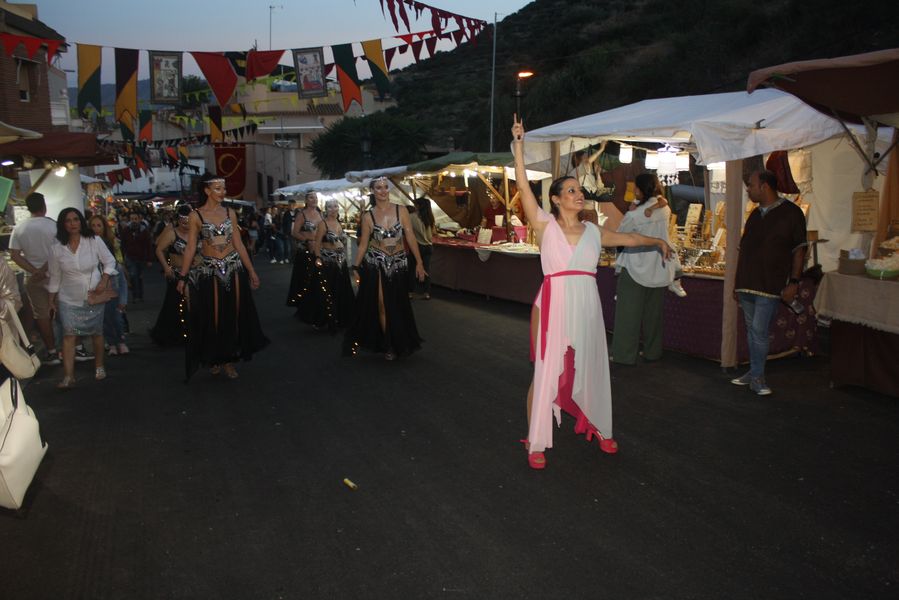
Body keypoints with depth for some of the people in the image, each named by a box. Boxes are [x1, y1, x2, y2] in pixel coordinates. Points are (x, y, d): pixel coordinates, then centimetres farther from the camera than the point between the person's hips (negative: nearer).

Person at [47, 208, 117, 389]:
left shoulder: (94, 241, -8)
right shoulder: (56, 248, -5)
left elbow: (109, 261, 1)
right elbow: (54, 276, 4)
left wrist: (104, 280, -13)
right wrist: (52, 300, 8)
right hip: (68, 299, 0)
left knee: (97, 332, 11)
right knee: (68, 335, -9)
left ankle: (99, 366, 30)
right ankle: (68, 376, -11)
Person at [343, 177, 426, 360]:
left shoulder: (401, 211, -1)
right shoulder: (368, 216, -1)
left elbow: (410, 238, -2)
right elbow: (363, 244, 3)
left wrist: (419, 262, -4)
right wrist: (355, 267, 0)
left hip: (398, 263, 1)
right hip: (375, 263, -1)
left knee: (397, 306, 8)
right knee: (381, 305, 1)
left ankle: (399, 343, 25)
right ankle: (388, 345, 15)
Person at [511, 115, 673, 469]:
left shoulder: (593, 232, 12)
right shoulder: (545, 226, -1)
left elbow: (629, 238, 28)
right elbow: (524, 187, -10)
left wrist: (659, 241, 41)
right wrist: (518, 146, -16)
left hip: (587, 307, 5)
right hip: (554, 306, -4)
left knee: (590, 368, 15)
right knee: (545, 373, 0)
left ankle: (597, 428, 35)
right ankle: (536, 442, 11)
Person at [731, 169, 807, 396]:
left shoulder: (791, 213, -6)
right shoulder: (755, 214, 13)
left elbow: (799, 250, -6)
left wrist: (794, 282, -12)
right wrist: (737, 281, 14)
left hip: (771, 286, -6)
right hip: (747, 284, 6)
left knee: (759, 330, -8)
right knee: (752, 330, 11)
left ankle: (757, 377, 3)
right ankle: (754, 372, 21)